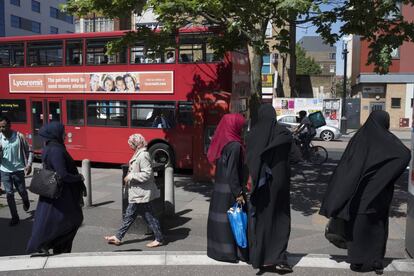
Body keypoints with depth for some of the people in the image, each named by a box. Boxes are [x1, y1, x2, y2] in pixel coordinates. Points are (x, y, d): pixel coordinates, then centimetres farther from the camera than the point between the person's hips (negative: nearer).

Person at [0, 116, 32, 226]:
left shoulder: (19, 136, -10)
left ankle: (25, 201, 46)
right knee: (9, 193, 3)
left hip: (18, 170, -2)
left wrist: (29, 164, -10)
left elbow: (29, 151, 0)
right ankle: (14, 217, 16)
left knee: (22, 191, 10)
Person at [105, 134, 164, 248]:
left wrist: (131, 176, -19)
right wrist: (129, 177, 11)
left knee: (149, 216, 1)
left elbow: (147, 174, -26)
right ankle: (118, 237, 27)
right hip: (137, 193, 10)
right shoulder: (138, 154, 11)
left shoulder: (143, 155, -20)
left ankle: (159, 239, 13)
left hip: (141, 194, -10)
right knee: (129, 215, 17)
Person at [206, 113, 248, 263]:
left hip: (220, 187, 8)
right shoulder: (234, 146, -18)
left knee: (220, 217, 14)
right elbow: (232, 172, -21)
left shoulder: (222, 142, 7)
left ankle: (218, 250, 24)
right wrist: (238, 193, -17)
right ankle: (229, 252, 10)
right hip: (229, 190, -8)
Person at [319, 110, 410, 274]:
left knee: (357, 225, 10)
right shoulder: (388, 139, -4)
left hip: (358, 192, 1)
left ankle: (356, 261, 15)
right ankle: (377, 262, 17)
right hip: (379, 194, -1)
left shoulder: (358, 138, 0)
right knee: (378, 226, 13)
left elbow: (344, 165, -4)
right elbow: (405, 154, -22)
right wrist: (389, 177, -10)